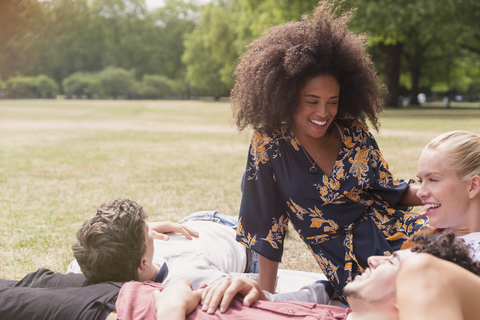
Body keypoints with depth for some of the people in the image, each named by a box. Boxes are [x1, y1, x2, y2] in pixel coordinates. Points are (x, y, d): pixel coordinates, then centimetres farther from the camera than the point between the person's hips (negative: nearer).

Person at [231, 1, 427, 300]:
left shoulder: (354, 133, 4)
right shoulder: (269, 147, -4)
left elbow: (390, 190, 10)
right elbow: (267, 228, 1)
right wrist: (265, 297, 2)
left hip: (395, 230, 4)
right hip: (353, 262, -4)